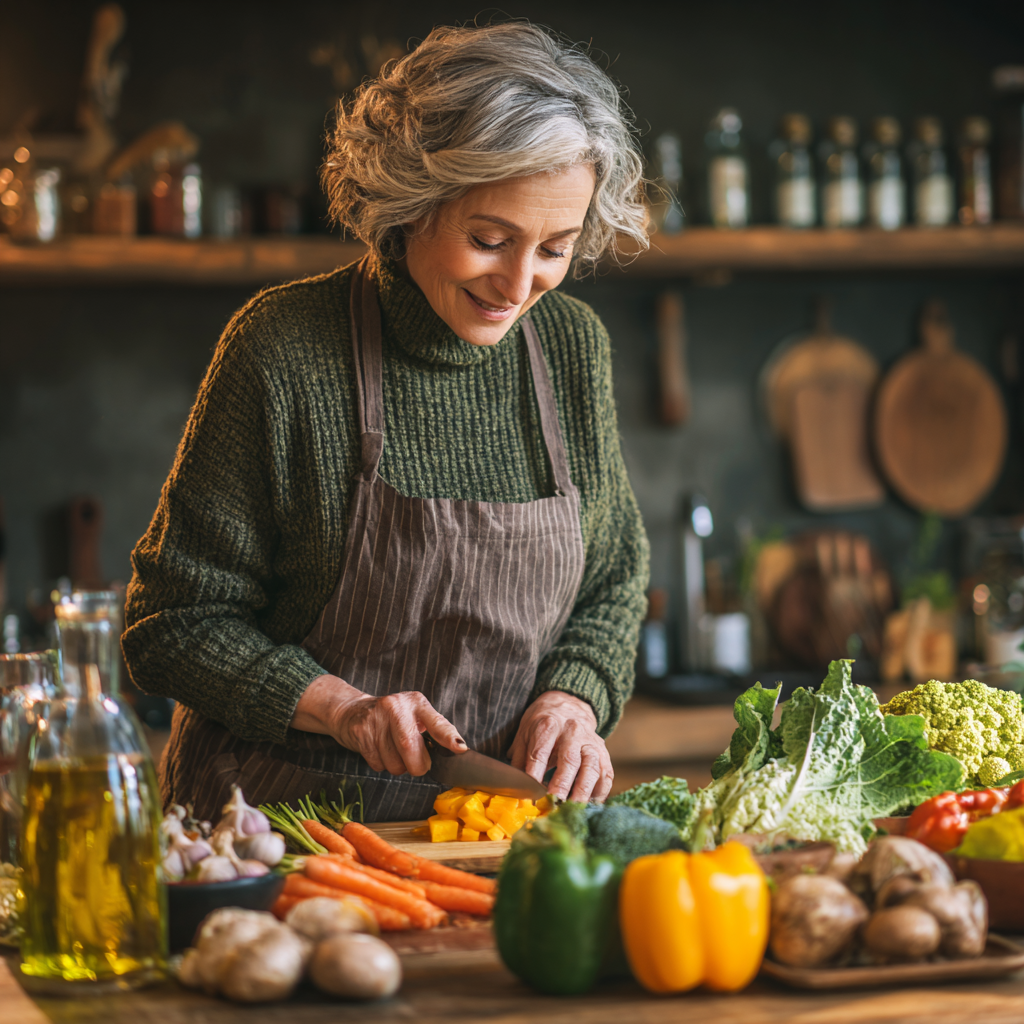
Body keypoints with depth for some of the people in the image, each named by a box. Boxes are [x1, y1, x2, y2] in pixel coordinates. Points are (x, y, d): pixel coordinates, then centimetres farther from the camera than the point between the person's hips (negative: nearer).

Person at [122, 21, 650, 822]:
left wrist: (573, 697, -5)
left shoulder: (574, 346, 3)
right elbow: (174, 623, -4)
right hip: (285, 813, -3)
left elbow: (613, 585, 15)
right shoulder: (283, 349, -11)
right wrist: (341, 707, -17)